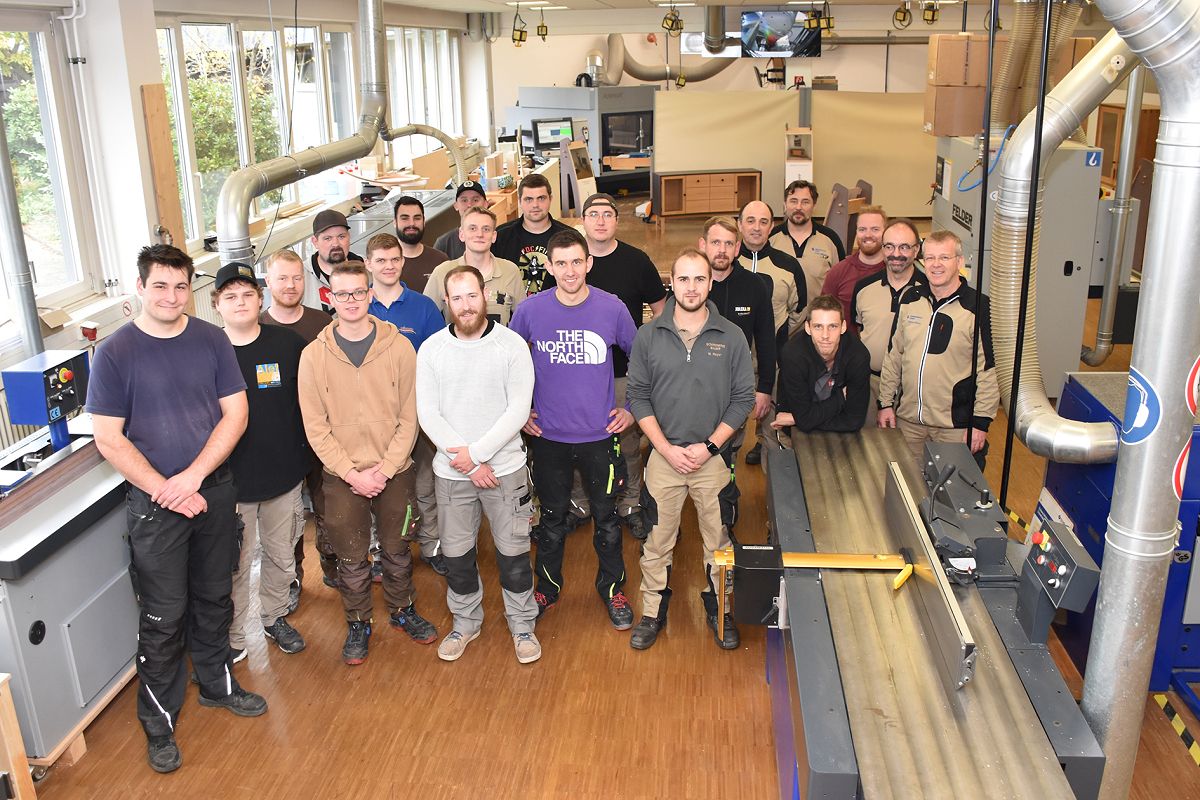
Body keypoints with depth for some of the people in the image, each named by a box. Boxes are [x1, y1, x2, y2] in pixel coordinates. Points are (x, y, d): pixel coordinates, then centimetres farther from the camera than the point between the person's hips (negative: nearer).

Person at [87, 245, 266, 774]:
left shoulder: (211, 340, -1)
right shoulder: (115, 353, -9)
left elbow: (235, 414, -4)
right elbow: (109, 439, -10)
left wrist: (193, 477, -15)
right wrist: (165, 491, -16)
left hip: (214, 489, 3)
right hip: (154, 502, -3)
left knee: (214, 597, 18)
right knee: (163, 615, 4)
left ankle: (216, 684, 39)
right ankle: (159, 721, 21)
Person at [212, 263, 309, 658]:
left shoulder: (289, 343, -5)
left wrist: (307, 456, 3)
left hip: (284, 475, 2)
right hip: (230, 480, -2)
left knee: (281, 556, 19)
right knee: (235, 564, 9)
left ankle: (275, 617, 41)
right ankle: (233, 637, 27)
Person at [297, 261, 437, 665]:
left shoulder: (399, 347, -7)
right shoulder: (314, 355, -6)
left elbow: (409, 417, -5)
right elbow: (316, 427, -6)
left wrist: (385, 469, -12)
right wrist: (352, 474, -13)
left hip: (394, 472, 0)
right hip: (341, 477, 0)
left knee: (396, 549, 16)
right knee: (351, 558, 11)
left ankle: (402, 610, 39)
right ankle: (358, 624, 32)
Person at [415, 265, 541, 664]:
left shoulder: (512, 344, -7)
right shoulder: (431, 349, 0)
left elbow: (518, 409, -11)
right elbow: (428, 413, -5)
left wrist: (477, 453, -16)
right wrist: (466, 460, -13)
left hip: (504, 467, -2)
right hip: (450, 471, 2)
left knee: (513, 552, 7)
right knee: (456, 554, 14)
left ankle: (522, 625, 27)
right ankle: (465, 622, 35)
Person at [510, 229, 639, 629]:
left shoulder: (612, 308, -8)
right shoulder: (531, 310, -7)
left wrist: (633, 407, 2)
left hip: (601, 433, 0)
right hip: (548, 435, 0)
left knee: (606, 517, 12)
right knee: (552, 520, 15)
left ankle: (612, 589, 32)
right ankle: (547, 588, 35)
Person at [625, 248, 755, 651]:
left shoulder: (731, 337, -3)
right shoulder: (649, 336, -2)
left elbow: (743, 398, -2)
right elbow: (638, 397, -1)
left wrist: (710, 446, -10)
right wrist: (668, 449, -10)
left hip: (715, 456, 0)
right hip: (663, 455, 0)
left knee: (718, 541, 11)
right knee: (658, 541, 10)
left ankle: (718, 608, 30)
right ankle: (653, 611, 27)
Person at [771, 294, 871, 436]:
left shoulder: (859, 355, -18)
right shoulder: (793, 355, -24)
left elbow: (854, 421, -14)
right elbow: (805, 418, -21)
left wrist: (797, 419, -16)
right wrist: (841, 397, -13)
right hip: (795, 435, -1)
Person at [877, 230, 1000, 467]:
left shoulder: (979, 307, -9)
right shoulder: (910, 302, 7)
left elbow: (989, 370, -9)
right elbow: (894, 357, 14)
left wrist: (980, 422, -11)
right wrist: (886, 403, 10)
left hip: (956, 426, -4)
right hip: (908, 420, 4)